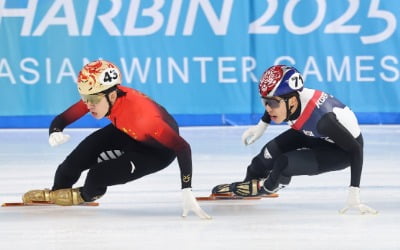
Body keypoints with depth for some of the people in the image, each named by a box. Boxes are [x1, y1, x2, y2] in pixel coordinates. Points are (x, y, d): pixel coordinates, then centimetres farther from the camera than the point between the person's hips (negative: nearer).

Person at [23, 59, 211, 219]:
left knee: (99, 175, -21)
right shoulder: (98, 96, -23)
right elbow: (61, 119, -13)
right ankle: (57, 191, 16)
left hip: (158, 149, -6)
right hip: (127, 133, 6)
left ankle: (86, 194, 15)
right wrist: (55, 133, -38)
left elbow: (182, 148, -42)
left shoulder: (142, 114, -42)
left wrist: (187, 191, -48)